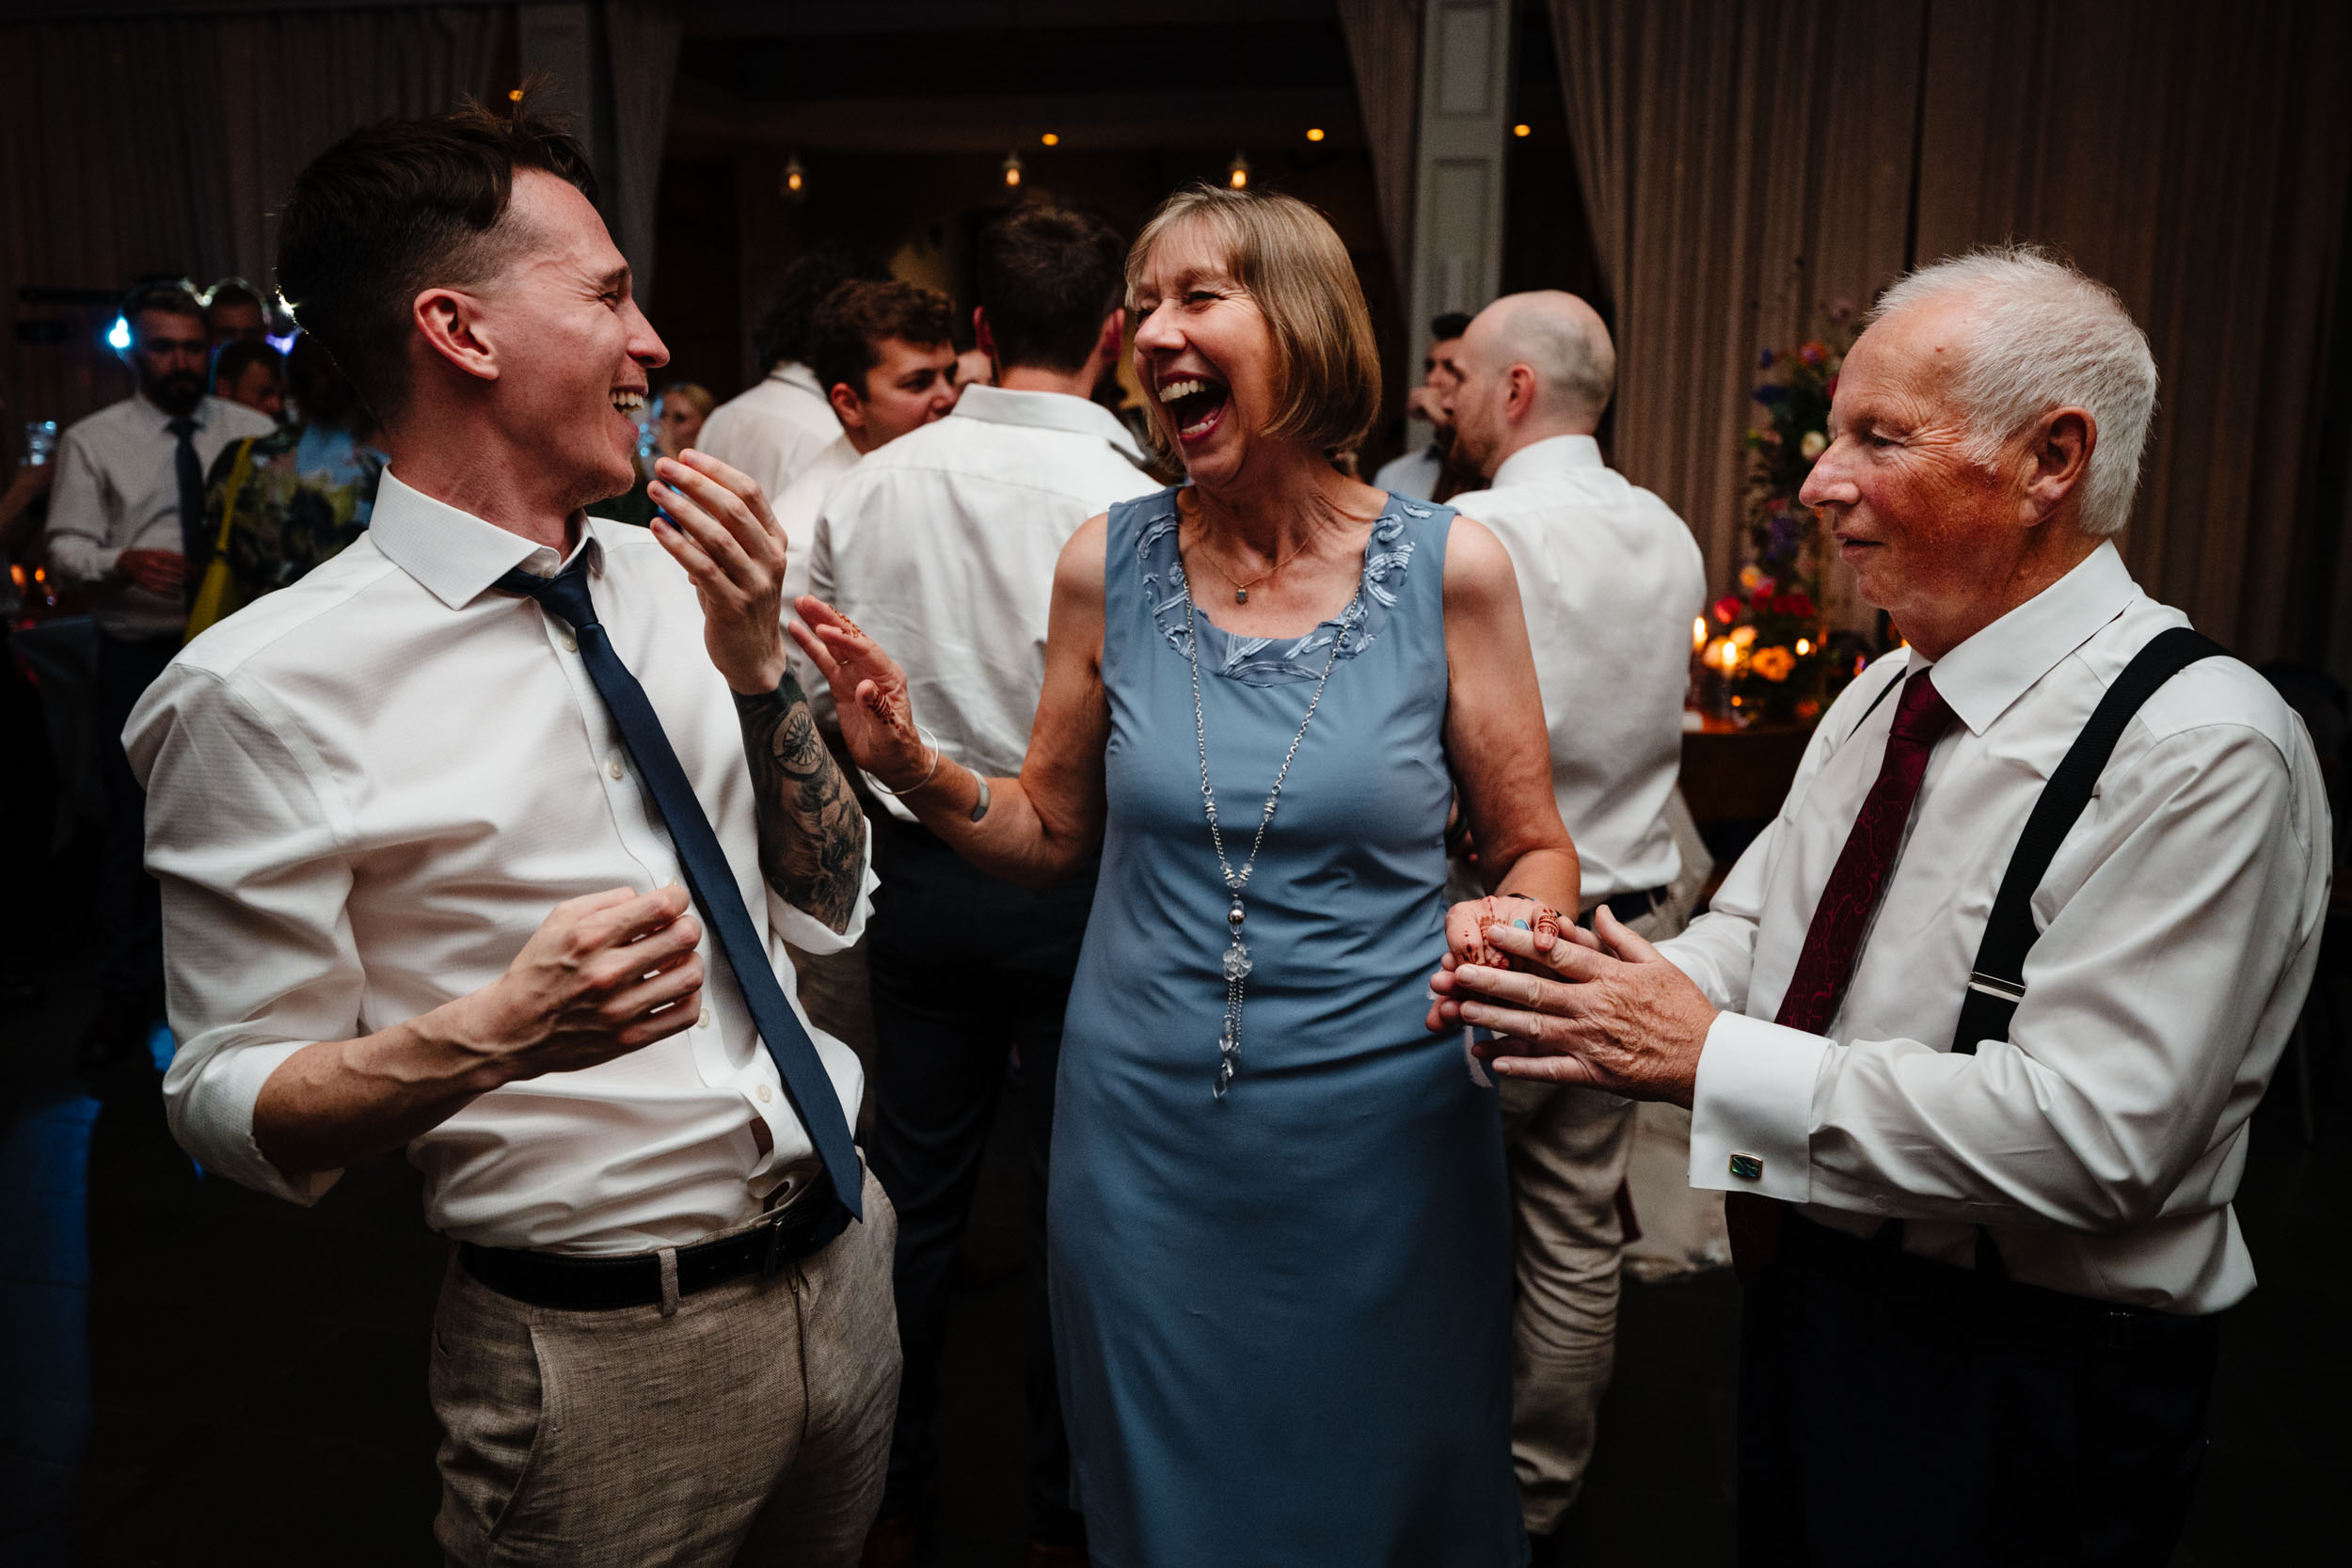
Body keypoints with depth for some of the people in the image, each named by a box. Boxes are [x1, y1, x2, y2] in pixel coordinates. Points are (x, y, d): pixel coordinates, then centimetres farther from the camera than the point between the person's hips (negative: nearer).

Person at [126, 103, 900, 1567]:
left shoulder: (667, 580, 1)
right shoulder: (271, 689, -16)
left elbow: (828, 908, 4)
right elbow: (235, 1105, -11)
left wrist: (757, 662, -11)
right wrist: (493, 1036, -30)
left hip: (844, 1265, 6)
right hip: (601, 1351, -5)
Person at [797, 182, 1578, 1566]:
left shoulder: (1450, 566, -8)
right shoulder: (1108, 565, -2)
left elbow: (1538, 852, 1)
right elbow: (1051, 832, 8)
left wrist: (1510, 923, -20)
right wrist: (912, 766, -8)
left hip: (1386, 1129, -1)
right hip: (1145, 1129, 2)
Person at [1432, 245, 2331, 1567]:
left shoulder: (2208, 751, -21)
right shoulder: (1880, 699, 5)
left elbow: (2090, 1133, -28)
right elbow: (1751, 934, 6)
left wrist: (1712, 1060, -26)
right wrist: (1557, 992, -13)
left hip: (2017, 1392, -7)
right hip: (1808, 1309, 7)